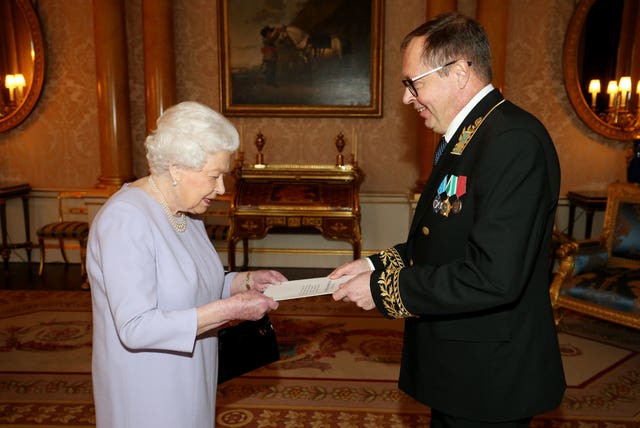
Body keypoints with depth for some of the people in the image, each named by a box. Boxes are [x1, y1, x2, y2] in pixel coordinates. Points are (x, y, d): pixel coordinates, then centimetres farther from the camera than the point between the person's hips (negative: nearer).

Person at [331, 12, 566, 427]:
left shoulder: (514, 139, -23)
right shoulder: (465, 136, 8)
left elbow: (494, 276, -30)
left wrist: (384, 289, -21)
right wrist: (378, 264, 2)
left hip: (488, 377, -9)